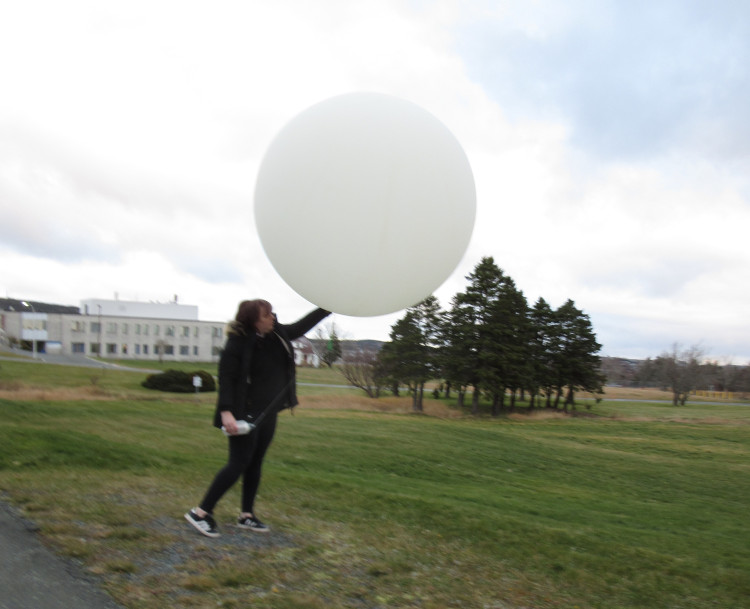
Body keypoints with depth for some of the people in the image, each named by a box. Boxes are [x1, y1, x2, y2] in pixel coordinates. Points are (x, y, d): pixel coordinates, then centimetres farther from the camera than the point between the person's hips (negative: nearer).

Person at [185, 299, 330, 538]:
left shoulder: (276, 334, 3)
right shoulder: (237, 343, -18)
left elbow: (300, 327, 16)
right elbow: (226, 379, -19)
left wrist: (328, 308, 14)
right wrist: (226, 412, -26)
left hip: (267, 413, 8)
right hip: (245, 414, -8)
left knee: (255, 464, 14)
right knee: (239, 464, -8)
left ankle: (246, 515, 25)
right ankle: (201, 512, 3)